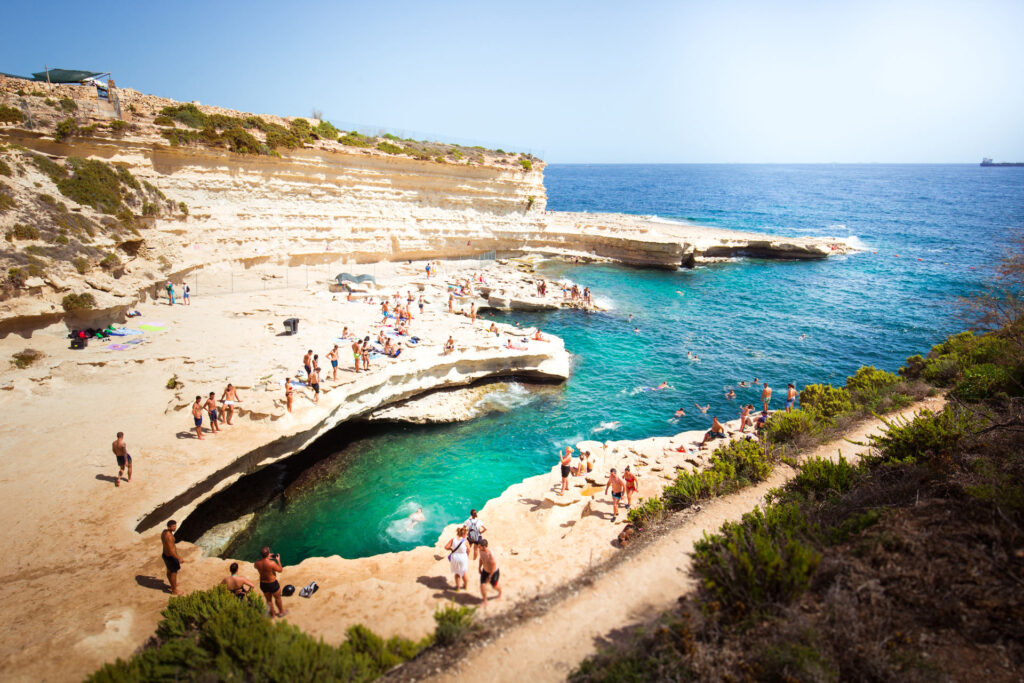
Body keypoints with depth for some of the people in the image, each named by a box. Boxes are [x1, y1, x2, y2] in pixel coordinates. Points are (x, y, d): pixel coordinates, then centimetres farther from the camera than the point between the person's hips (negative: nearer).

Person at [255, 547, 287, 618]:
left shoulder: (257, 562, -18)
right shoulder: (272, 563, -32)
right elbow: (280, 570, -15)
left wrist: (267, 558, 8)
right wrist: (278, 560, -3)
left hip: (263, 584, 4)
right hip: (272, 583, -4)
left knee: (268, 600, 25)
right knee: (277, 598, 23)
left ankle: (272, 614, 43)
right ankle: (281, 611, 43)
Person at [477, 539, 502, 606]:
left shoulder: (491, 554, -37)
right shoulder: (481, 550, -17)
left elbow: (494, 566, -29)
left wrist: (490, 577, -23)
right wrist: (479, 568, 13)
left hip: (494, 572, -5)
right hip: (485, 571, 5)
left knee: (494, 586, 17)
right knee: (482, 586, -6)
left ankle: (500, 592, 51)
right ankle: (485, 601, 14)